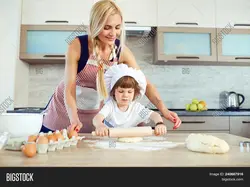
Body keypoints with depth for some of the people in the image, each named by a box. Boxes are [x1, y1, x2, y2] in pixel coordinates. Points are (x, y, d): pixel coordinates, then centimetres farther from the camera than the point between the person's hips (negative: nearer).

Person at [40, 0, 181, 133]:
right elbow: (69, 89, -24)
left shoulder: (121, 50, -16)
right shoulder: (77, 46, -23)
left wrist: (164, 110, -29)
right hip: (65, 110, -1)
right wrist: (74, 119, -39)